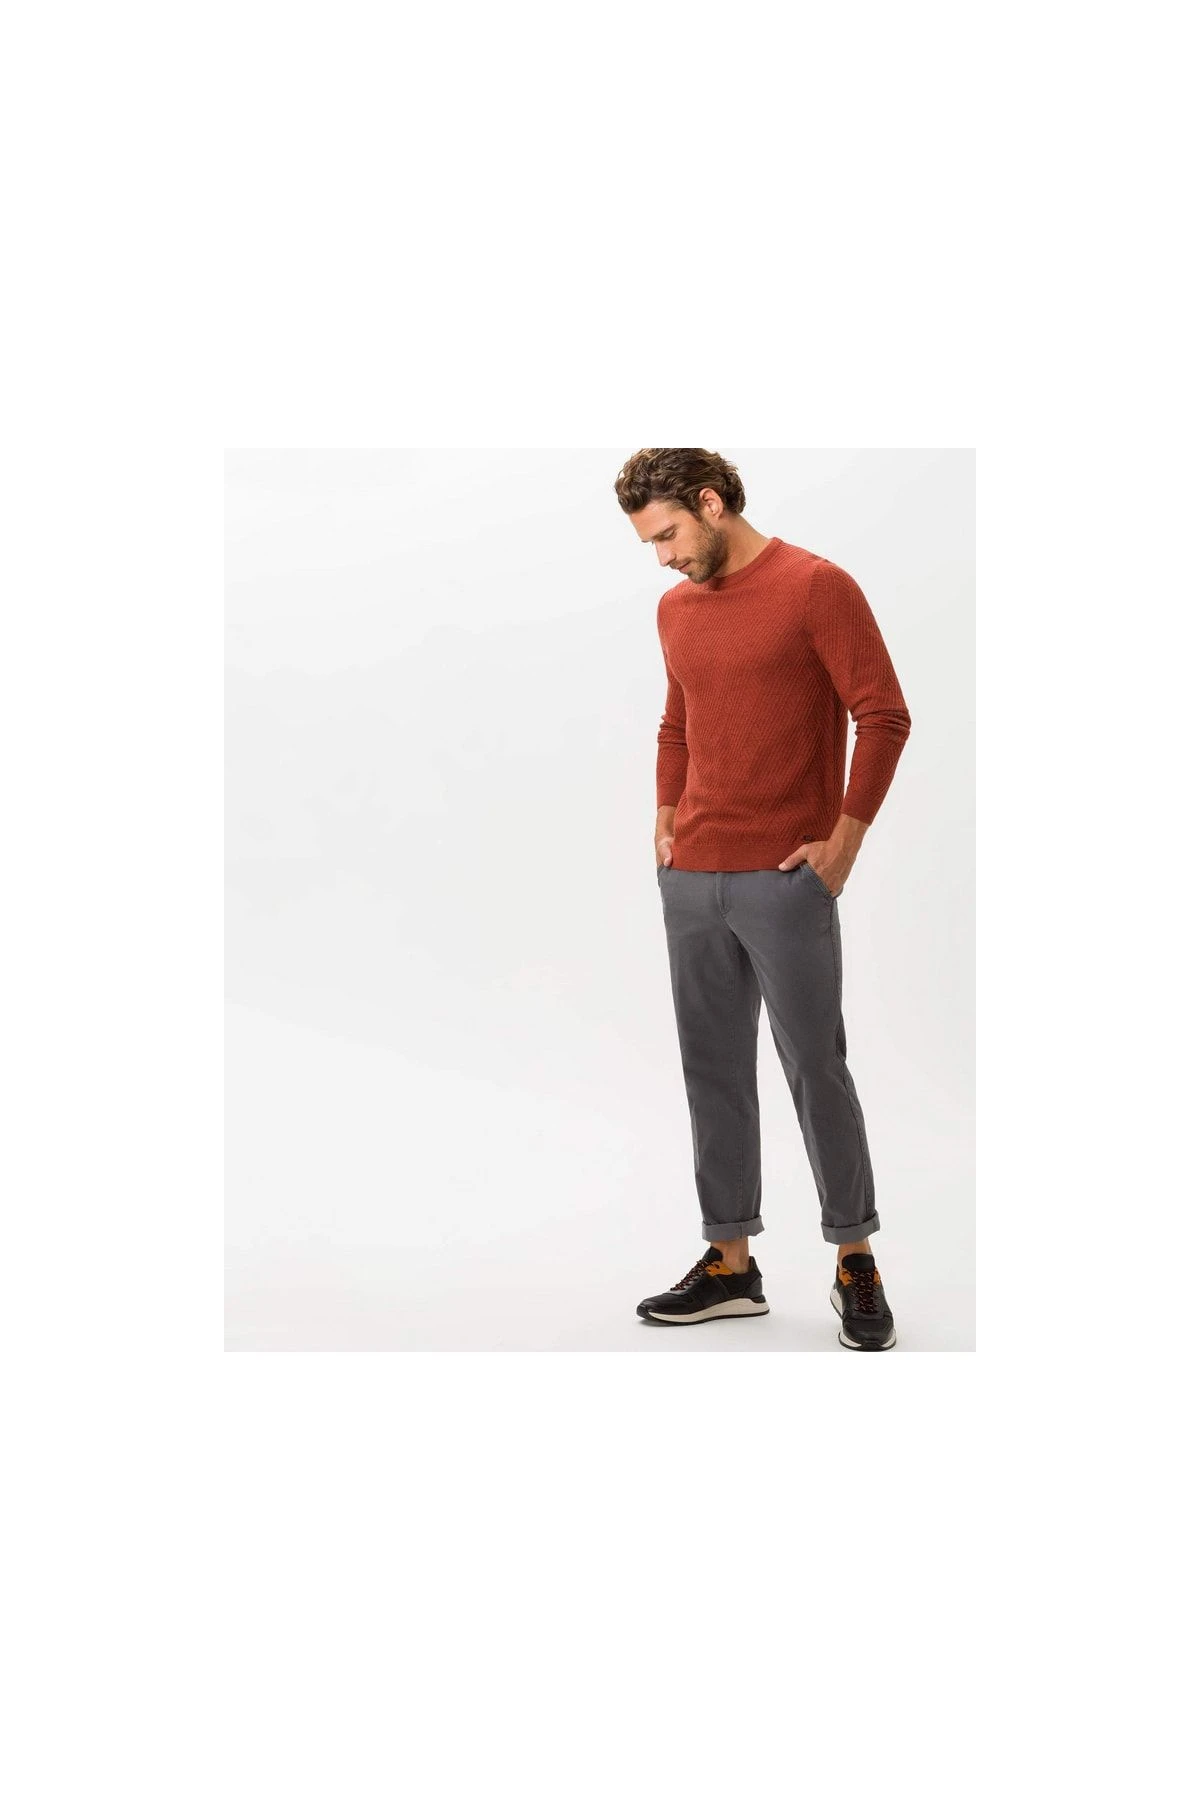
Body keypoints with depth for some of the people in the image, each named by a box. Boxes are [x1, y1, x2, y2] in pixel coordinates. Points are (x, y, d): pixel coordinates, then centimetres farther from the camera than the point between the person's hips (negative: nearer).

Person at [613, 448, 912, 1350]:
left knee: (816, 1069, 0)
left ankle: (857, 1260, 16)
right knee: (714, 1073, 9)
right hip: (691, 881, 7)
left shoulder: (817, 587, -7)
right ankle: (730, 1265, 19)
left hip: (786, 881, -6)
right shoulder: (675, 609, 13)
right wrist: (667, 821, 13)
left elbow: (884, 716, -9)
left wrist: (844, 839, -11)